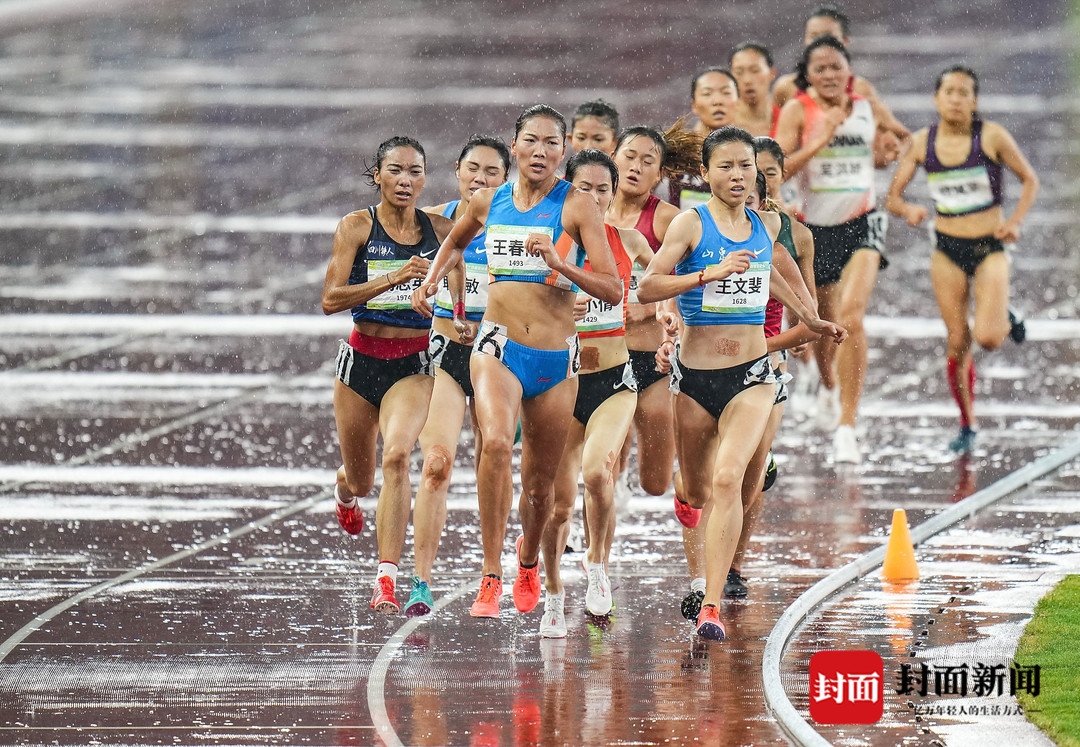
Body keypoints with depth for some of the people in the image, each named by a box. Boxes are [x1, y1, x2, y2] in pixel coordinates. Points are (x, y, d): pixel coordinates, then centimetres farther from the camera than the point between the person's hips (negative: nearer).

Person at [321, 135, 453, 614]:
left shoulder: (439, 230, 3)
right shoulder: (357, 228, -4)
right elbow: (331, 299, -14)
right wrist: (393, 277, -24)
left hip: (415, 364, 0)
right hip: (362, 359, 0)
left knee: (397, 455, -26)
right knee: (361, 480, 14)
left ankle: (386, 579, -26)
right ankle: (344, 488, 55)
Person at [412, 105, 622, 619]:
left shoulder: (577, 207, -4)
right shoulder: (488, 202, 6)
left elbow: (613, 290, -10)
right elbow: (455, 241, 31)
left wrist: (557, 263, -21)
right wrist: (432, 279, 15)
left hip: (556, 361, 0)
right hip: (498, 349, 0)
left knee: (540, 483, 12)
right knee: (496, 442, -29)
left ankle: (529, 557, 47)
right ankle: (491, 578, -25)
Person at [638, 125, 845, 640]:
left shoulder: (767, 227, 6)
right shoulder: (691, 224, -8)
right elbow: (647, 288, -18)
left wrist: (809, 318, 35)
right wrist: (709, 274, -28)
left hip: (751, 375, 1)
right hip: (695, 374, -1)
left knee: (727, 480, -20)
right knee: (697, 490, 16)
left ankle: (712, 606, -22)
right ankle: (685, 493, 59)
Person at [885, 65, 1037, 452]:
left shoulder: (992, 136, -9)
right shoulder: (922, 143, -2)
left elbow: (1029, 180, 3)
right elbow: (892, 197, 4)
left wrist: (1015, 221, -10)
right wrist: (908, 210, -18)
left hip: (989, 248, -2)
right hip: (947, 250, 2)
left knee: (988, 338, -16)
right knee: (958, 343, 3)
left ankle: (1004, 318, 22)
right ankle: (967, 424, 20)